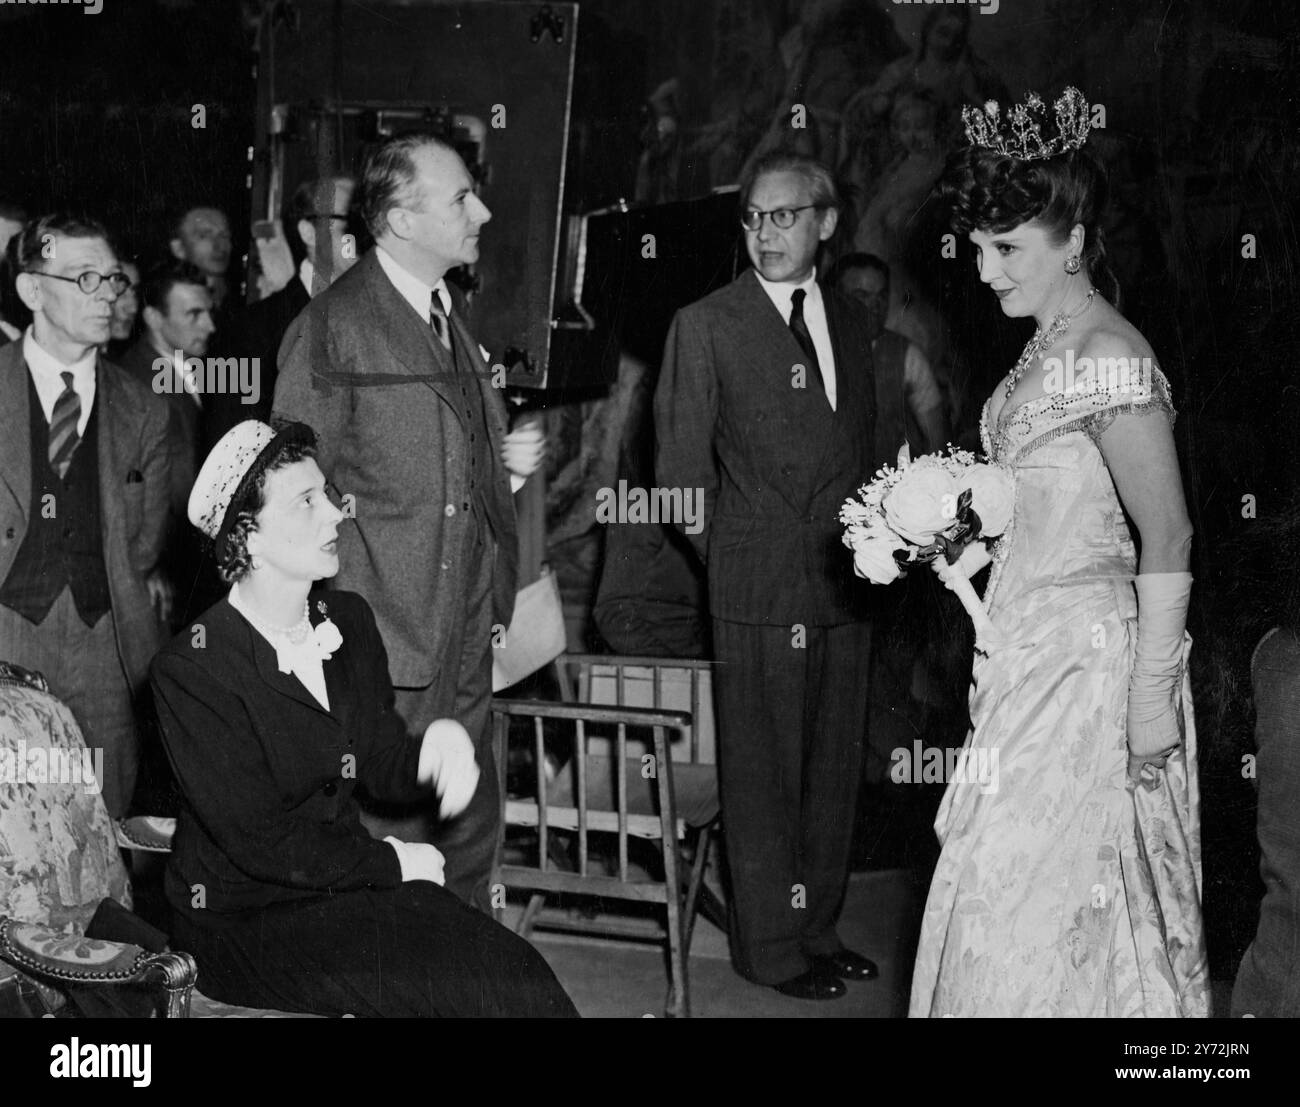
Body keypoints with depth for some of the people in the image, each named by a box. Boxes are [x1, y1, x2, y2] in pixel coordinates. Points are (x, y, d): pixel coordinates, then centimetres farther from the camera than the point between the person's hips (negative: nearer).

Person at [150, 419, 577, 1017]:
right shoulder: (188, 670, -16)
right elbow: (259, 841, -16)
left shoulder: (349, 620, 6)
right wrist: (390, 862, -10)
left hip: (348, 879, 6)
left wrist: (438, 741, -10)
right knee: (494, 986, -23)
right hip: (245, 921, -6)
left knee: (513, 965, -20)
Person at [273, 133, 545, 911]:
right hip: (383, 641, -7)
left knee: (473, 831, 14)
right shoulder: (334, 328, -10)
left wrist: (507, 469, 7)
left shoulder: (455, 320, 16)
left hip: (468, 640, 8)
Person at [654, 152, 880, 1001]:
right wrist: (730, 564, -3)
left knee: (835, 768, 12)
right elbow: (682, 470, -3)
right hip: (760, 588, -5)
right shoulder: (705, 326, -3)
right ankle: (771, 943, 13)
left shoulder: (853, 323, 13)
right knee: (763, 772, 2)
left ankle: (819, 924, 25)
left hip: (847, 582, 5)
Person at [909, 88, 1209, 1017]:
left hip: (1090, 654, -9)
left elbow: (1168, 540, -20)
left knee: (1037, 884, 1)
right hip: (1032, 644, 9)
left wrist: (1151, 703, -19)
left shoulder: (1108, 359, -18)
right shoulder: (1048, 352, 9)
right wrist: (979, 549, 4)